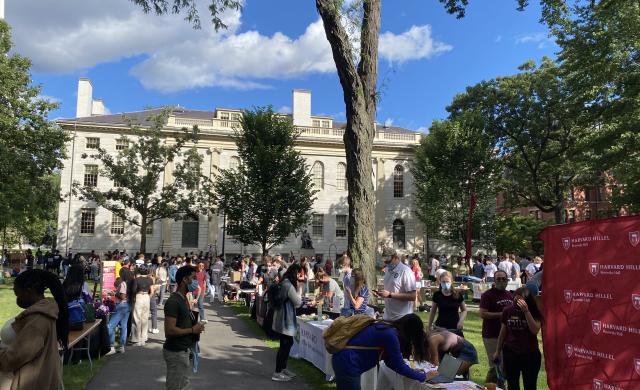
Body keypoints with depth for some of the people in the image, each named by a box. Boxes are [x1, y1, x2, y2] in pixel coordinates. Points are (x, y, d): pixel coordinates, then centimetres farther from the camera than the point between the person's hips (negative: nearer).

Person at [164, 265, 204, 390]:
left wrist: (195, 326, 4)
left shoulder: (184, 299, 9)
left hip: (183, 350, 10)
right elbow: (170, 330, -27)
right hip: (175, 352, -10)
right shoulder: (173, 301, -21)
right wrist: (192, 330, -18)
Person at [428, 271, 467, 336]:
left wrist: (461, 321, -8)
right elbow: (433, 311, 10)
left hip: (455, 328, -1)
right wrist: (430, 325, 9)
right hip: (440, 327, 1)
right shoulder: (437, 295, -1)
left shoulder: (457, 294, -4)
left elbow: (464, 310, 8)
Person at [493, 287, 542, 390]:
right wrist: (498, 351, 12)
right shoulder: (508, 311, -3)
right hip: (510, 353, 2)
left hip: (530, 354, -2)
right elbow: (503, 332, 7)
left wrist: (526, 311, -30)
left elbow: (535, 330, -22)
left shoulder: (534, 312, -7)